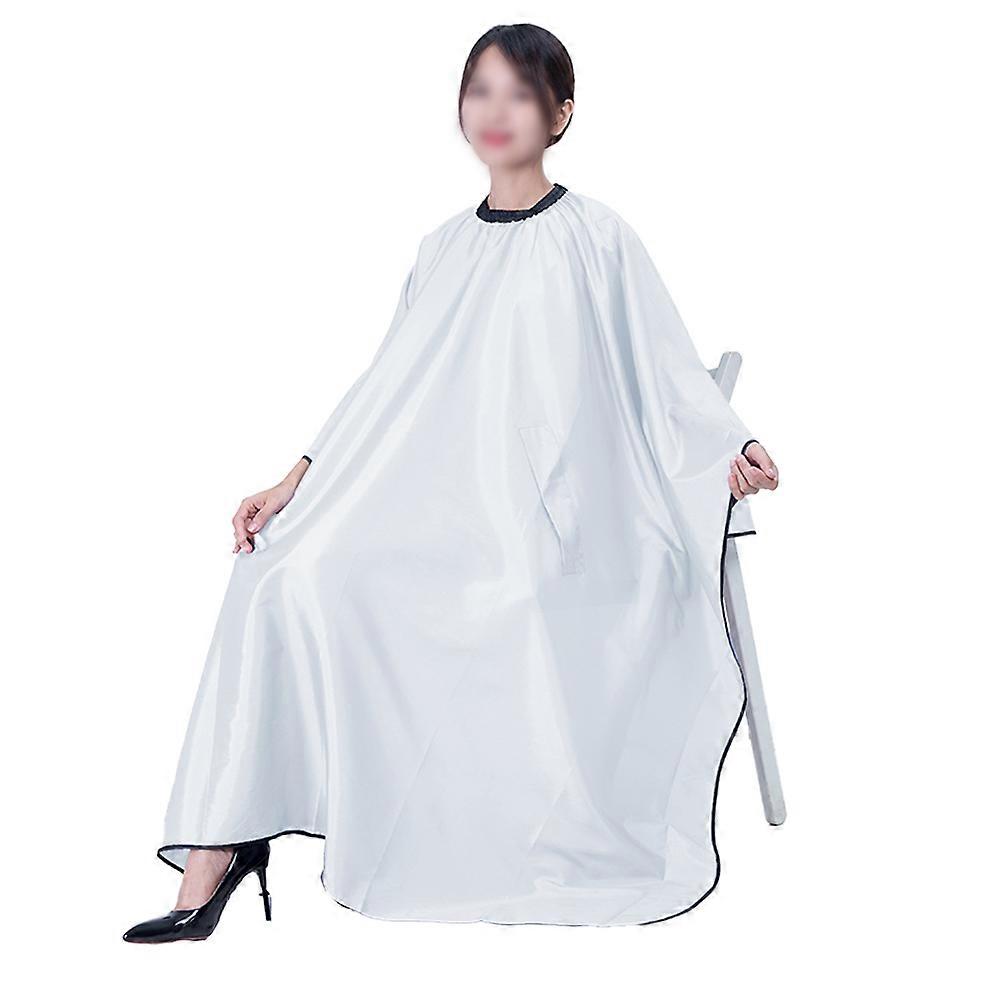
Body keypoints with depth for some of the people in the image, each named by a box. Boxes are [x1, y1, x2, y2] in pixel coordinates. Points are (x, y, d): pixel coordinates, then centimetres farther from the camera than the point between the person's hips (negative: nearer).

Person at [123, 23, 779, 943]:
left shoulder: (596, 238, 3)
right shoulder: (446, 250, 16)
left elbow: (668, 366, 2)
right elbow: (389, 390, 15)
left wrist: (732, 449, -16)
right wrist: (296, 484, 6)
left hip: (552, 525, -4)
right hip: (445, 512, 5)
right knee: (289, 575, -18)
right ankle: (217, 853, -14)